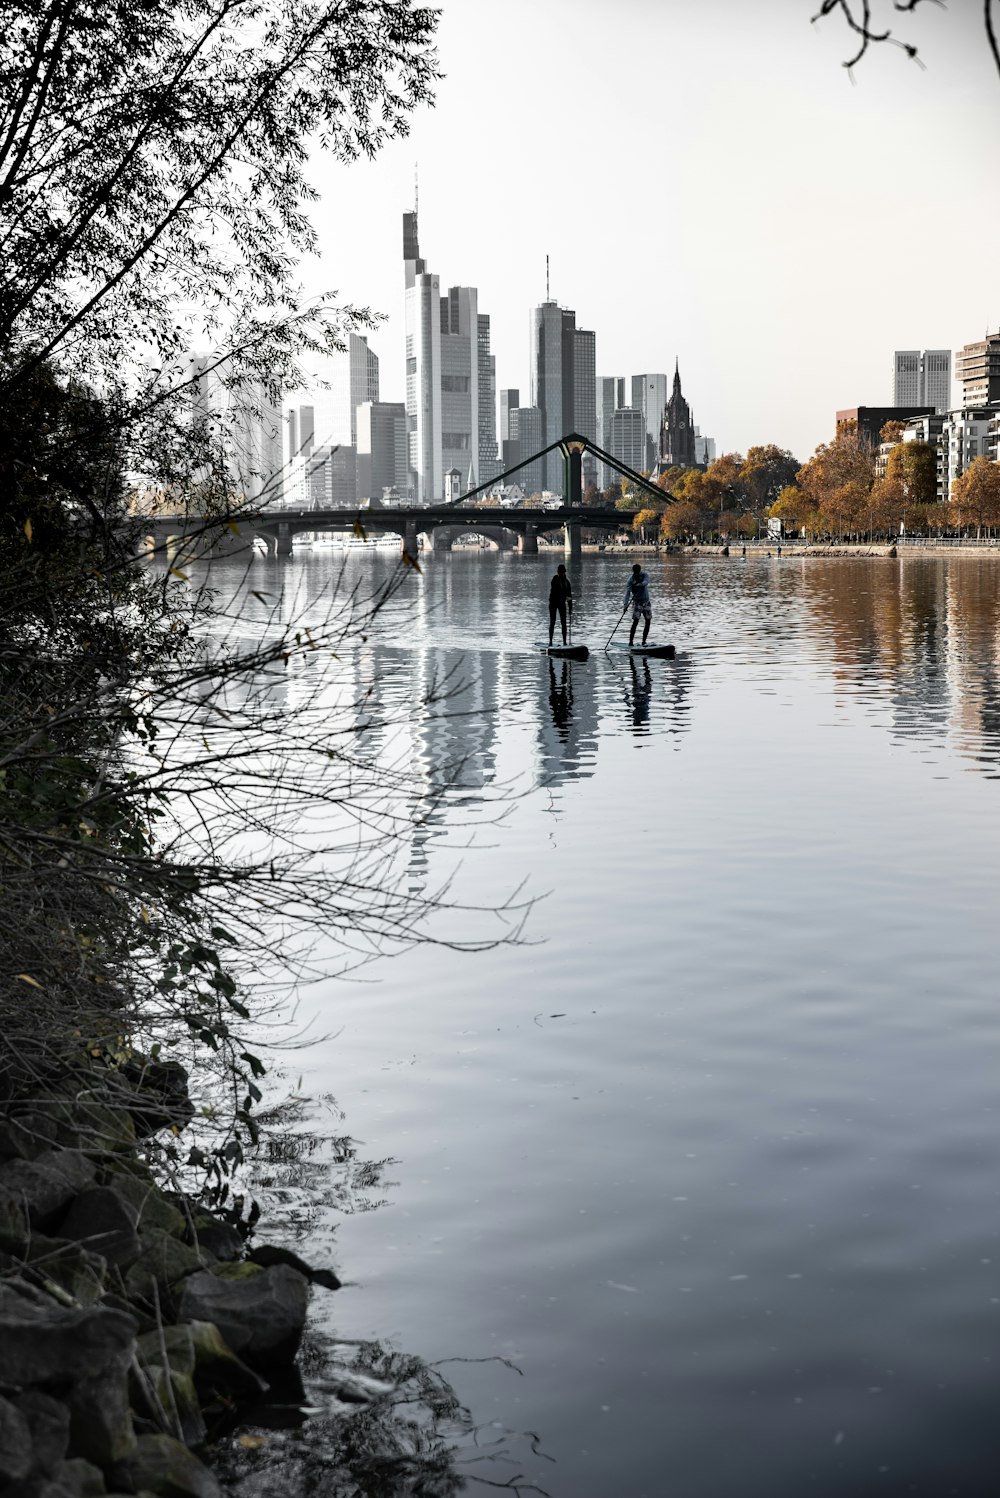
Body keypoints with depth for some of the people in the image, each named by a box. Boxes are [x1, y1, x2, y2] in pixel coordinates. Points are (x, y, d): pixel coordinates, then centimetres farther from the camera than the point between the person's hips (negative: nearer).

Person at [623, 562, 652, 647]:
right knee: (635, 621, -16)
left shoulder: (644, 575, 0)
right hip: (637, 602, -4)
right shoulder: (631, 579, -8)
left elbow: (646, 581, -21)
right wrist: (625, 604, -28)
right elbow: (628, 592, -16)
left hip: (646, 602, 4)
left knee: (648, 621, 3)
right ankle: (631, 641, -15)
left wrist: (641, 584, -45)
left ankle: (644, 641, 12)